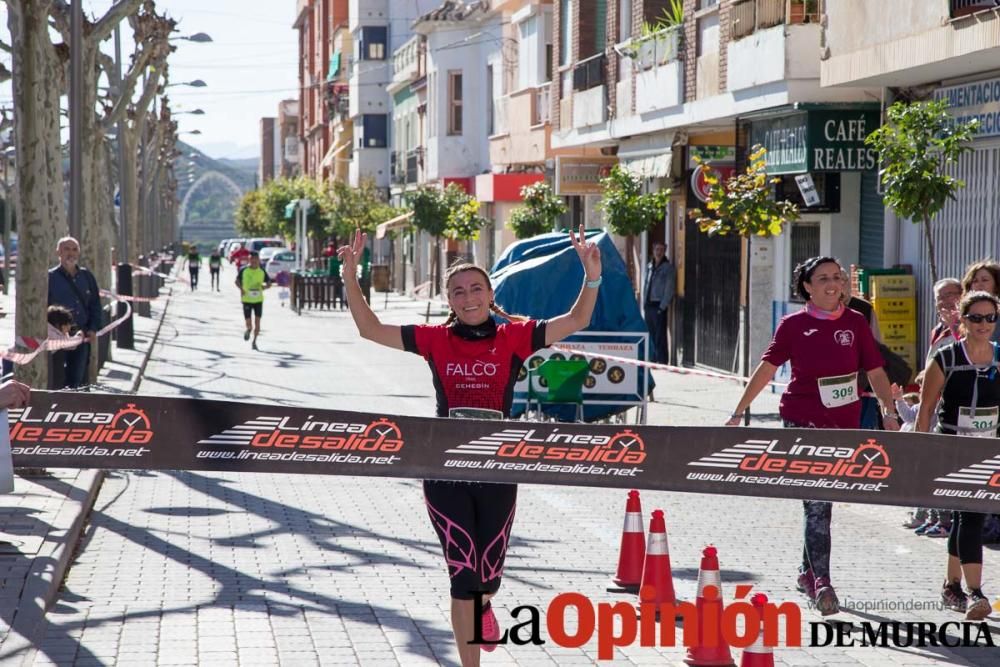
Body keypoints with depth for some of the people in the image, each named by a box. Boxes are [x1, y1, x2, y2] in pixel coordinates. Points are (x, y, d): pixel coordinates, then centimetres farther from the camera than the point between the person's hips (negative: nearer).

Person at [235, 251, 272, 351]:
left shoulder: (262, 272, 2)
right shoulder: (244, 270, -3)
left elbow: (269, 283, 9)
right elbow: (237, 281, 8)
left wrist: (265, 286, -13)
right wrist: (241, 288, -11)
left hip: (258, 300, 1)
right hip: (246, 299, -1)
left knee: (257, 322, -4)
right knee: (248, 323, -4)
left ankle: (254, 341, 9)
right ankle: (248, 330, 31)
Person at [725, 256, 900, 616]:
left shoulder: (855, 323, 5)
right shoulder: (793, 325, 1)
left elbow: (875, 371, 6)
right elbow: (767, 368, 2)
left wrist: (889, 412, -3)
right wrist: (739, 411, 1)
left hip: (843, 423, 3)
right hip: (803, 421, -3)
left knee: (820, 501, 13)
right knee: (817, 502, -13)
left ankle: (808, 572, 30)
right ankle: (821, 582, -18)